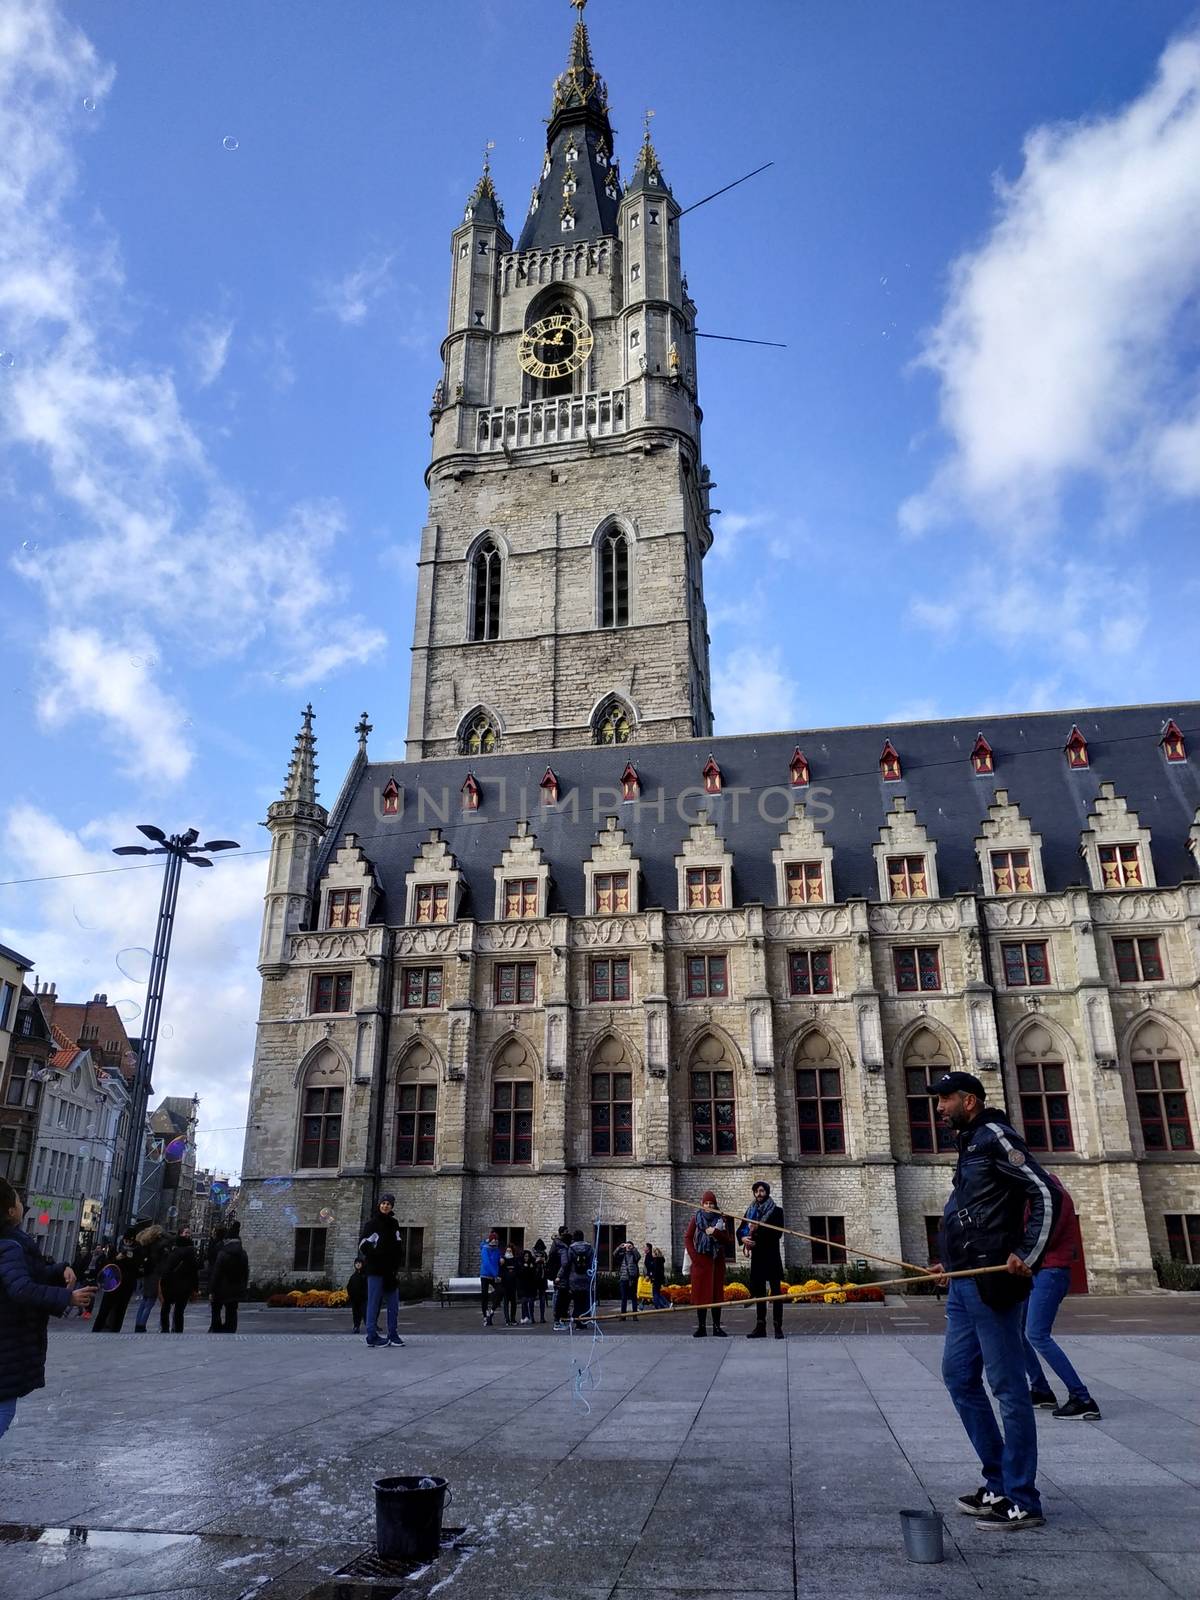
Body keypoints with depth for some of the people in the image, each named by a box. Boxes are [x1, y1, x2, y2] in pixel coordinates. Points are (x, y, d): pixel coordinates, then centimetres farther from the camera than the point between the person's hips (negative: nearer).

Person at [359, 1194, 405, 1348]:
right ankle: (372, 1337, 2)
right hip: (375, 1270, -6)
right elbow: (363, 1244, -9)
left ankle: (393, 1334, 15)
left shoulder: (394, 1224, 12)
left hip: (391, 1270, 6)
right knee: (374, 1302, -4)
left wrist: (397, 1266, 7)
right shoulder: (373, 1223, -4)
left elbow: (397, 1247, 15)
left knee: (394, 1303, 7)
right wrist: (374, 1257, -14)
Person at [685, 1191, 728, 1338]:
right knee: (701, 1292, -2)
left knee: (716, 1292, 1)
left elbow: (726, 1238, 3)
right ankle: (701, 1327, 2)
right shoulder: (695, 1219, 4)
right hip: (701, 1260, -1)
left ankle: (717, 1327, 4)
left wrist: (715, 1232, -15)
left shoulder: (720, 1219, 8)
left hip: (717, 1261, 1)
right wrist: (693, 1256, -8)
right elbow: (687, 1238, 1)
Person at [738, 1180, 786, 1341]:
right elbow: (741, 1230, 7)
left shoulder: (776, 1210, 0)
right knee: (759, 1291, 6)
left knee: (775, 1290, -3)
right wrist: (743, 1238, -15)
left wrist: (758, 1230, -20)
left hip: (772, 1255, -4)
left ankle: (778, 1327, -3)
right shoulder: (751, 1210, 12)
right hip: (757, 1255, 4)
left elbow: (777, 1233, -11)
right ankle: (760, 1326, 10)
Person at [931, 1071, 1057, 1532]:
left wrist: (1027, 1256, -21)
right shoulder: (971, 1145, 17)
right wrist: (953, 1261, 23)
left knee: (1007, 1387, -2)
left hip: (990, 1282, -10)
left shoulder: (995, 1136, -10)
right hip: (964, 1284, 10)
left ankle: (1022, 1502, 7)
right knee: (958, 1375, 14)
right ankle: (999, 1485, 23)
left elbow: (1045, 1193, -17)